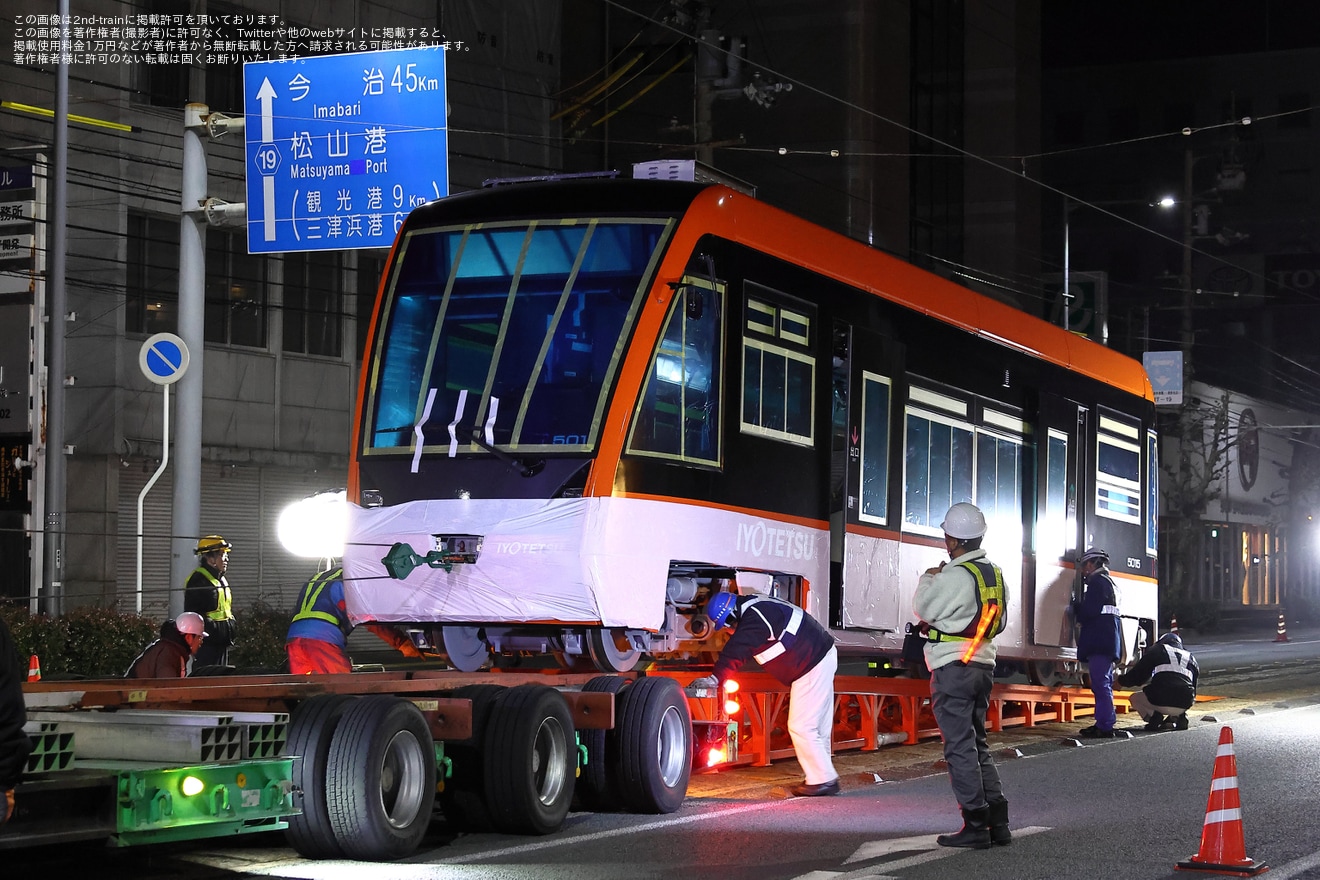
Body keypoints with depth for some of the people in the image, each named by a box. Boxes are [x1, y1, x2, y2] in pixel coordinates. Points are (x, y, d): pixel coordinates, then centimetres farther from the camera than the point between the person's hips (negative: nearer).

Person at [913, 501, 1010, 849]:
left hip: (953, 669, -8)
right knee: (978, 745, 15)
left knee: (960, 747, -4)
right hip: (983, 665, 9)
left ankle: (976, 826, -5)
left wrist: (927, 579, 9)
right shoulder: (994, 573, 10)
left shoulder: (955, 576, -18)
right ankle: (998, 822, 11)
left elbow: (922, 608, -8)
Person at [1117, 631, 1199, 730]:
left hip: (1160, 701, -4)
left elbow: (1136, 675, 15)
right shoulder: (1190, 657, 26)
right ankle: (1178, 717, 8)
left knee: (1135, 698, 26)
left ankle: (1153, 715, -4)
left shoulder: (1157, 650, 16)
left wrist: (1120, 681, 32)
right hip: (1184, 705, 4)